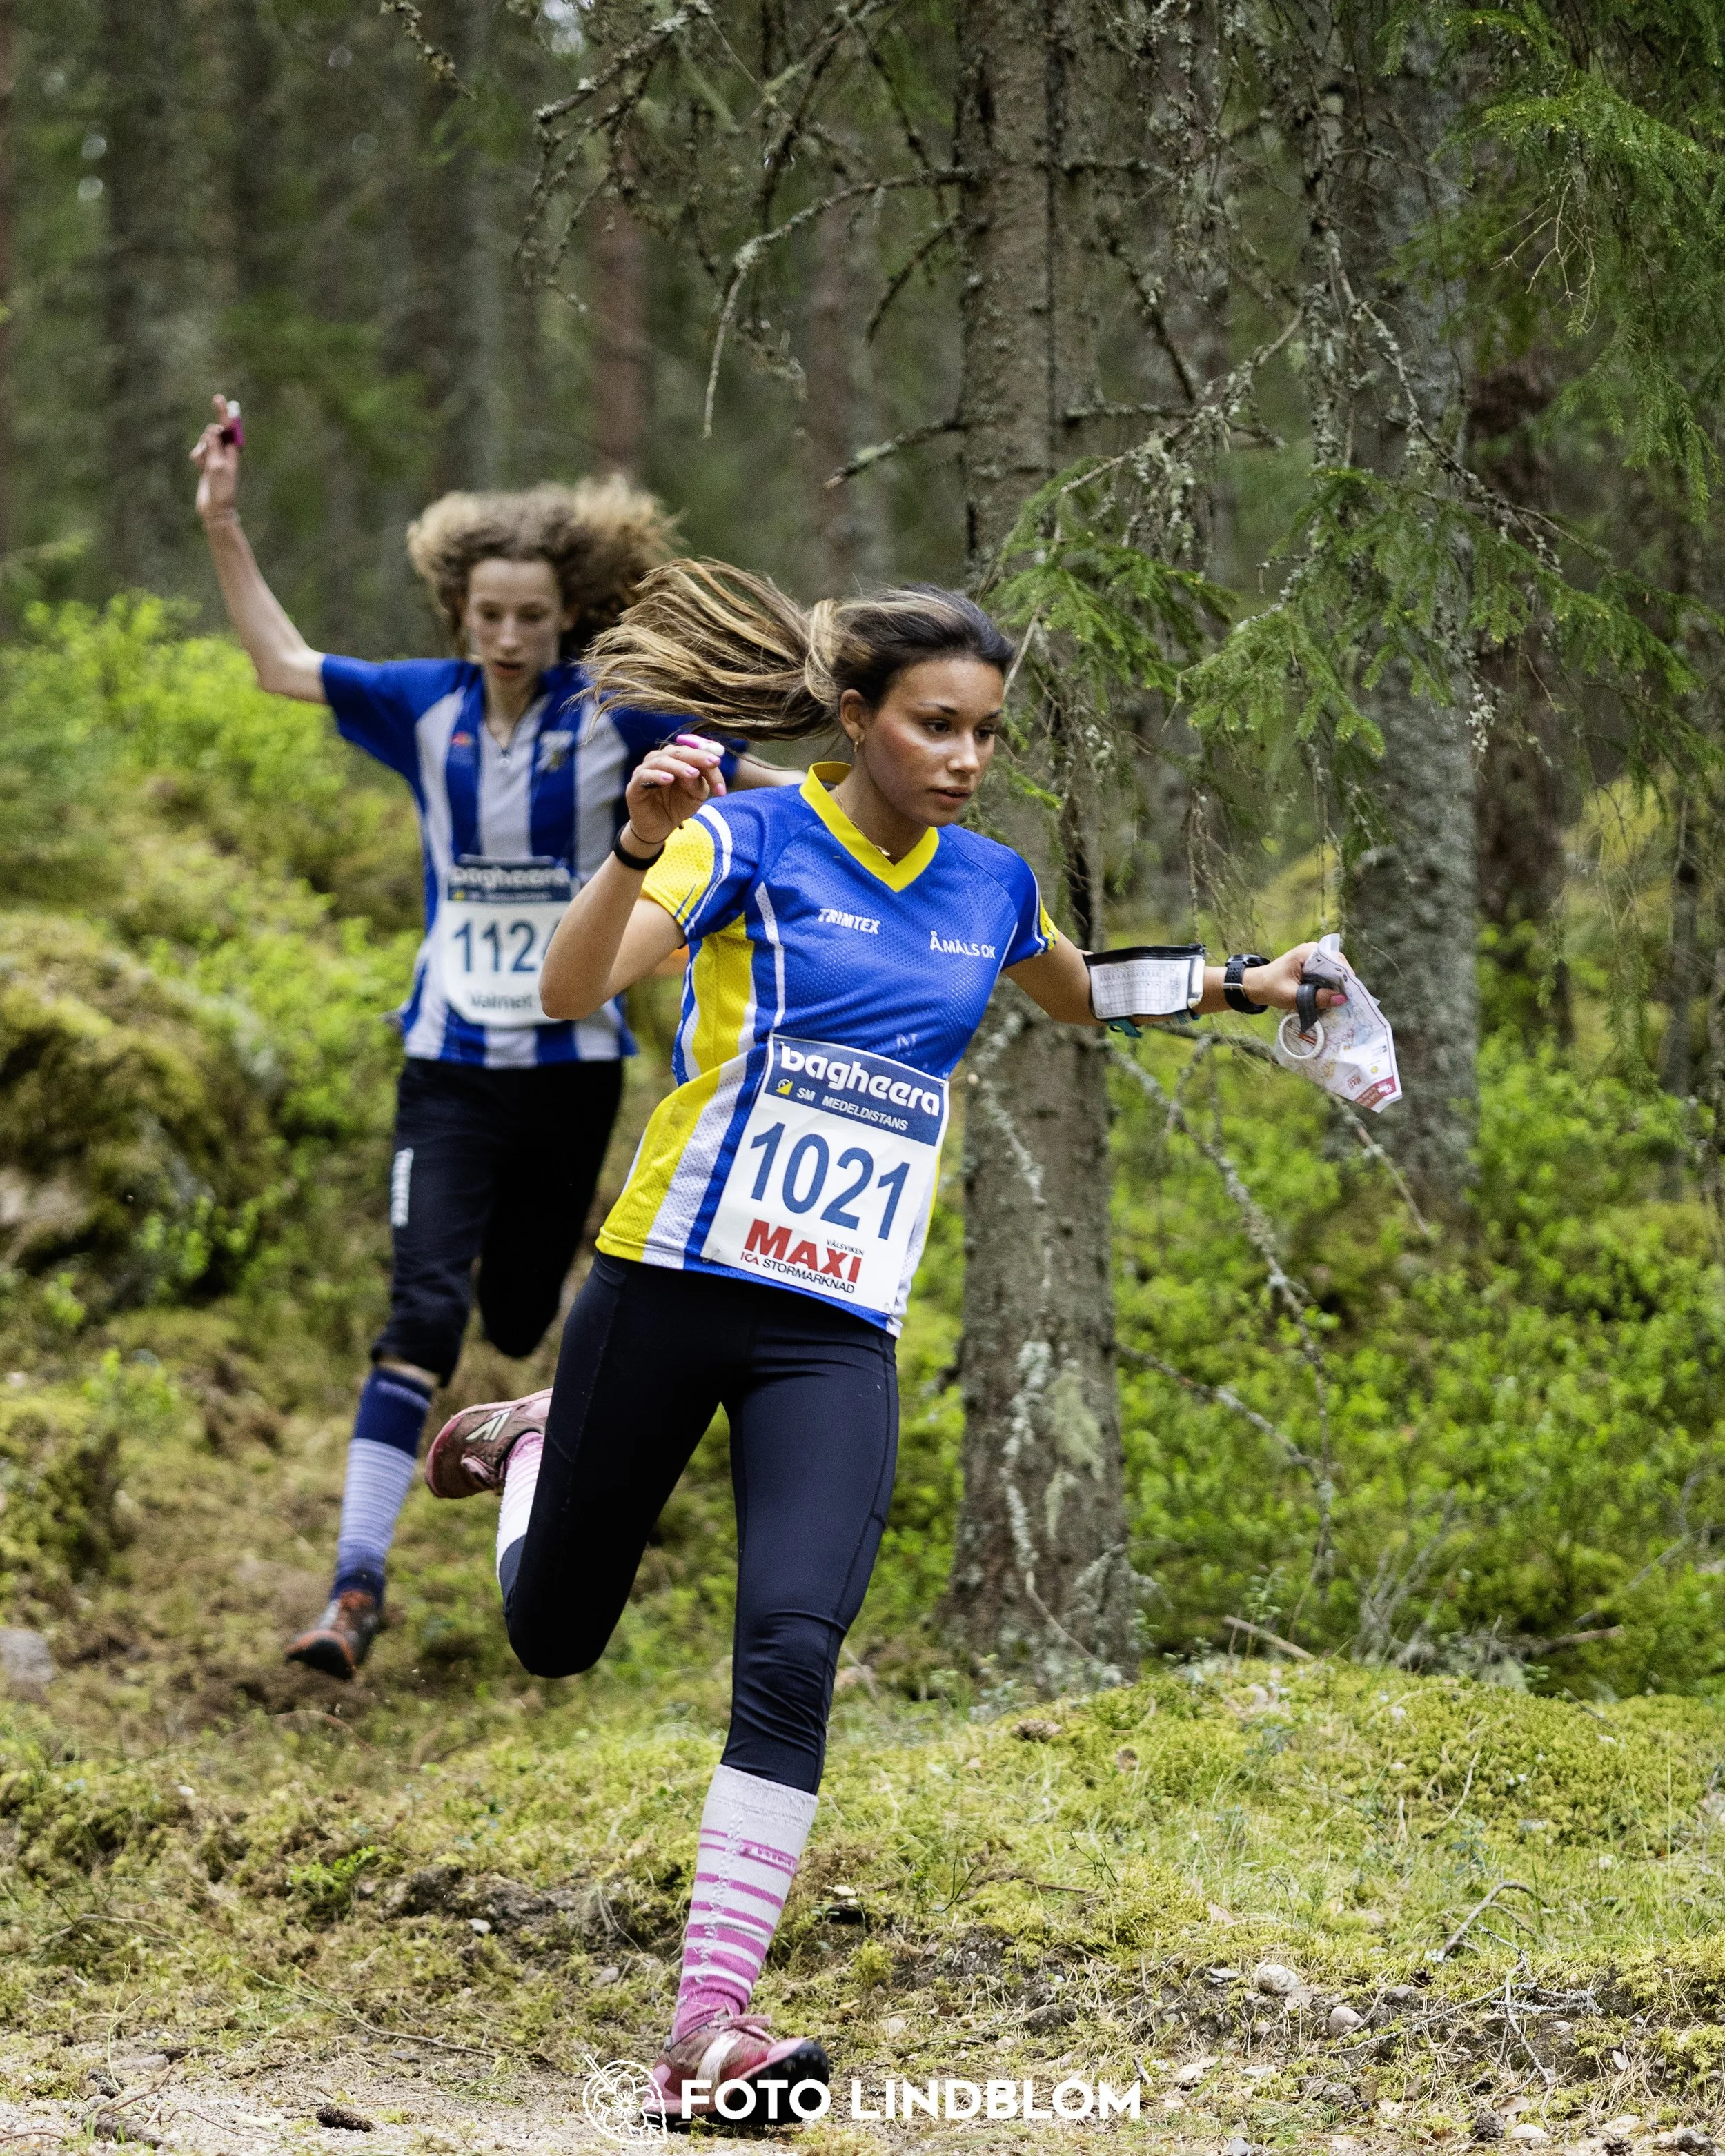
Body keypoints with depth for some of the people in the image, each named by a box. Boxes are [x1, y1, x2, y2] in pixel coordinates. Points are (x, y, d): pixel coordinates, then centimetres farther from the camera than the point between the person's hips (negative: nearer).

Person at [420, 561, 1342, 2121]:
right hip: (672, 1288, -2)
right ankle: (530, 1447, 49)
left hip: (838, 1334, 3)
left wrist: (1235, 987, 26)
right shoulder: (753, 839, -8)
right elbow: (573, 991, -23)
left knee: (793, 1656, -17)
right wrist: (644, 846, -38)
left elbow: (1083, 1001, 33)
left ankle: (711, 2028, -18)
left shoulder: (993, 884, 9)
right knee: (553, 1636, 13)